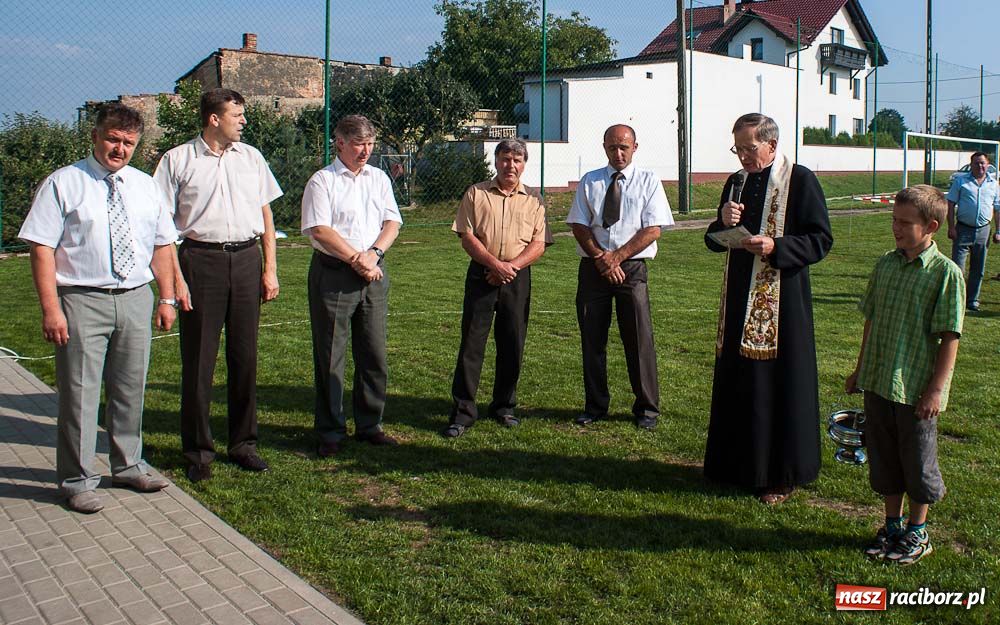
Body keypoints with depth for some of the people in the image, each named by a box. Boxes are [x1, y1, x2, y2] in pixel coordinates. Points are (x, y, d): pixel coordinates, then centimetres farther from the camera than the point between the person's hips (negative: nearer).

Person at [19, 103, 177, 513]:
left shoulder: (146, 187, 12)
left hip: (136, 299, 5)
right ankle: (77, 480, 12)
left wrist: (167, 298, 7)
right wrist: (51, 309, -15)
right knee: (80, 392, 0)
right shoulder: (63, 184, -3)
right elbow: (42, 248, -8)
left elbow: (162, 245, 14)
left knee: (130, 389, 14)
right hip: (82, 300, -4)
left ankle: (128, 466, 29)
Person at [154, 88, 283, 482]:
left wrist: (270, 269, 9)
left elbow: (266, 216, 16)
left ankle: (243, 443, 20)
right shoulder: (178, 160, 0)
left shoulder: (251, 158, 13)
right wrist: (175, 277, -11)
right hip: (200, 260, -3)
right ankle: (198, 450, 12)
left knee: (245, 356, 8)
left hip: (247, 260, 4)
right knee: (198, 358, 1)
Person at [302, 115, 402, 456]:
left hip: (374, 273, 5)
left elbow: (392, 222, 9)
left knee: (374, 354, 8)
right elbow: (319, 229, -12)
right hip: (333, 274, -5)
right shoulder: (322, 181, -3)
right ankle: (331, 431, 10)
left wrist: (373, 253, -8)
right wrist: (355, 259, -14)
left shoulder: (379, 178, 14)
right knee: (330, 356, 1)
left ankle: (369, 425, 21)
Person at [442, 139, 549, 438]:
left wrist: (511, 266, -13)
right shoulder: (476, 193, 5)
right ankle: (463, 411, 3)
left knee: (513, 345, 7)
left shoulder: (533, 200, 9)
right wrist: (495, 264, -14)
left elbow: (539, 244, 1)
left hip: (517, 278, 2)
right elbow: (467, 237, -3)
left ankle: (504, 406, 22)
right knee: (471, 343, -3)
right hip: (481, 275, -2)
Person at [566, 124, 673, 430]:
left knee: (639, 339, -2)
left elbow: (653, 230, -5)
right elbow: (579, 226, 3)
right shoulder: (589, 182, 10)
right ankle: (595, 406, 19)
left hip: (632, 268, -2)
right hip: (592, 267, 2)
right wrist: (601, 258, -10)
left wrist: (617, 257, -13)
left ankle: (646, 409, 11)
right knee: (592, 339, 7)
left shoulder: (648, 181, 3)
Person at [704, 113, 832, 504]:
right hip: (740, 298, 6)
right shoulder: (736, 182, 11)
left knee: (780, 383, 0)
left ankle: (782, 474, 14)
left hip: (781, 301, -6)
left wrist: (774, 247, -23)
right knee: (735, 381, 12)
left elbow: (821, 240, -9)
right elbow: (713, 241, 14)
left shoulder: (800, 181, -7)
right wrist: (723, 224, -8)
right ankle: (738, 463, 26)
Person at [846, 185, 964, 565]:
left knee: (917, 461, 9)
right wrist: (861, 370, 15)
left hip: (916, 388, -5)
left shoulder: (946, 273, -12)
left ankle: (917, 534, 28)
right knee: (883, 457, 15)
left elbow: (950, 337, -12)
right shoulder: (886, 264, 5)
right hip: (878, 382, 5)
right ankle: (892, 527, 32)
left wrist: (936, 389, -15)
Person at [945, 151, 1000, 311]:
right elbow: (951, 204, -1)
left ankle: (972, 300, 21)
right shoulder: (960, 180, 1)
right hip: (963, 229, -3)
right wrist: (951, 227, -8)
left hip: (983, 230, 3)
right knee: (957, 267, -6)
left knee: (978, 269, 10)